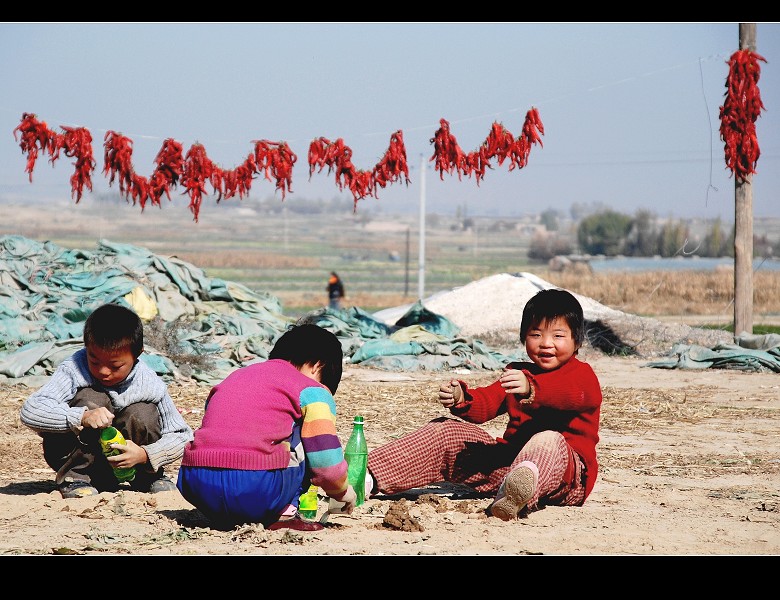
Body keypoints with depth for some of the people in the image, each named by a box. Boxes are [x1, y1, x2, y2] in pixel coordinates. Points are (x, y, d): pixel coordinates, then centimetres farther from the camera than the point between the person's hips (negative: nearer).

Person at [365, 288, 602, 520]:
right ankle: (369, 477, -18)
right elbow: (486, 403, 9)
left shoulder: (582, 375, 2)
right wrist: (461, 400, -15)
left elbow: (575, 395, -23)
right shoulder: (517, 373, 23)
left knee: (549, 441, -41)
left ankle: (514, 498, -79)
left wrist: (532, 390, -43)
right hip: (510, 457, 7)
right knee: (444, 432, -1)